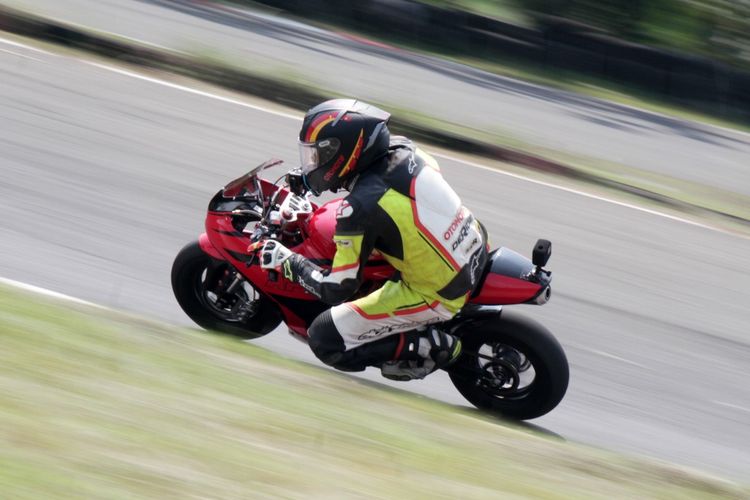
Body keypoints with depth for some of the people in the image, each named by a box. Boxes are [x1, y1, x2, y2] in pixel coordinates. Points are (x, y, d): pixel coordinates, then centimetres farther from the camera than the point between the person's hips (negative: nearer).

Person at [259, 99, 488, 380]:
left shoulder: (361, 208, -25)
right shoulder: (401, 149, -6)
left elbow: (336, 290, -18)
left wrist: (287, 261, -3)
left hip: (438, 295, -7)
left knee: (324, 339, -2)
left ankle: (434, 346, -1)